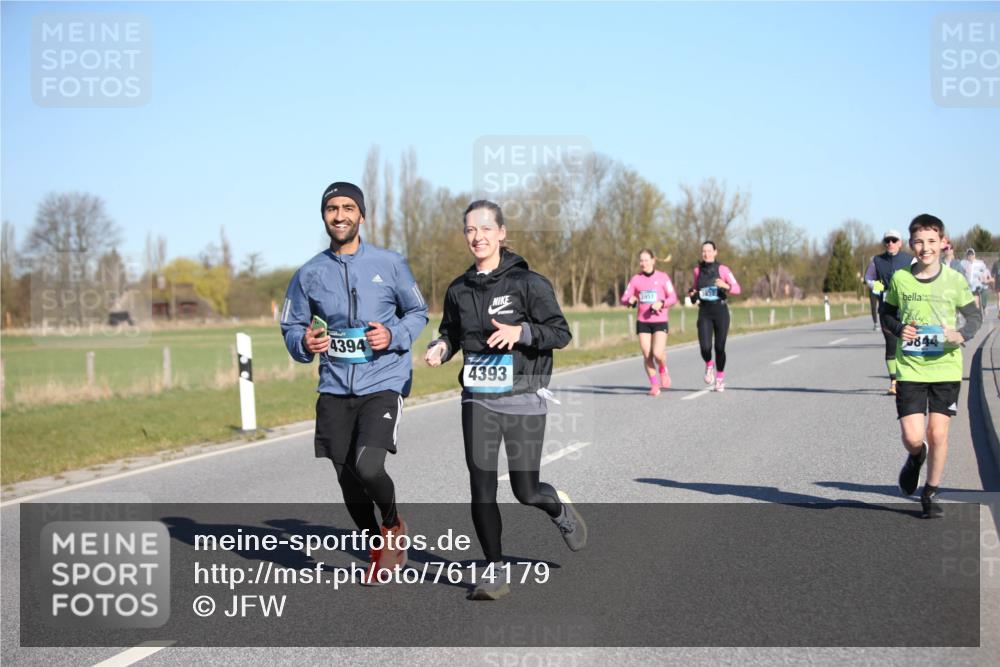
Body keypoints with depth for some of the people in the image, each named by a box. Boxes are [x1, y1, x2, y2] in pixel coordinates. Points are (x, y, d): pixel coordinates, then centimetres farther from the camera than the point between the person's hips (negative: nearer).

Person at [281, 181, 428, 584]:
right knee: (348, 480, 7)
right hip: (334, 390, 3)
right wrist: (305, 343, -11)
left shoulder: (389, 264, 0)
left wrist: (394, 335, -10)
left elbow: (418, 312, 10)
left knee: (368, 466, -21)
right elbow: (291, 326, 12)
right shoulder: (310, 274, 4)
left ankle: (393, 524, 12)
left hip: (383, 385, -3)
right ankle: (377, 551, 31)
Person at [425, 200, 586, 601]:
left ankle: (561, 511, 38)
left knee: (525, 491, 3)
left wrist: (521, 331, -24)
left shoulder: (527, 283, -7)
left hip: (523, 398, -3)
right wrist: (441, 348, -1)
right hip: (477, 399, 3)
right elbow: (451, 332, 21)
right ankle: (495, 574, 7)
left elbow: (561, 333, -7)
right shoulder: (458, 290, 6)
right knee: (481, 489, -3)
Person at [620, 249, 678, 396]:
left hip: (660, 321, -2)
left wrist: (661, 303, -18)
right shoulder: (636, 279, 6)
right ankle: (654, 384, 13)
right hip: (642, 322, 2)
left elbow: (673, 298, 1)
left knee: (658, 353, -16)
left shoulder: (662, 277, 0)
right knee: (647, 355, -2)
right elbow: (624, 298, 3)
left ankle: (663, 370, 17)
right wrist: (630, 300, -20)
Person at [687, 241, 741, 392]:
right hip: (704, 313, 2)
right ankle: (709, 365, 20)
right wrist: (692, 294, 1)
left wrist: (726, 286, -25)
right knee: (705, 347, -15)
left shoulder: (722, 269, -2)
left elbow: (737, 289, -6)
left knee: (719, 347, 0)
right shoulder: (697, 270, 8)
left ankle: (720, 377, 23)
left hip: (720, 311, -2)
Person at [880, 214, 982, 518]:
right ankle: (915, 457, 30)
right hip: (910, 368, 0)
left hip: (946, 367, 0)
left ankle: (930, 494, 20)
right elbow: (886, 313, 12)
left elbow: (974, 315, 8)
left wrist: (961, 334, -12)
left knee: (938, 433, 0)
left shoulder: (954, 280, -3)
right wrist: (898, 329, -9)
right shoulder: (900, 279, -1)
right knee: (912, 437, -8)